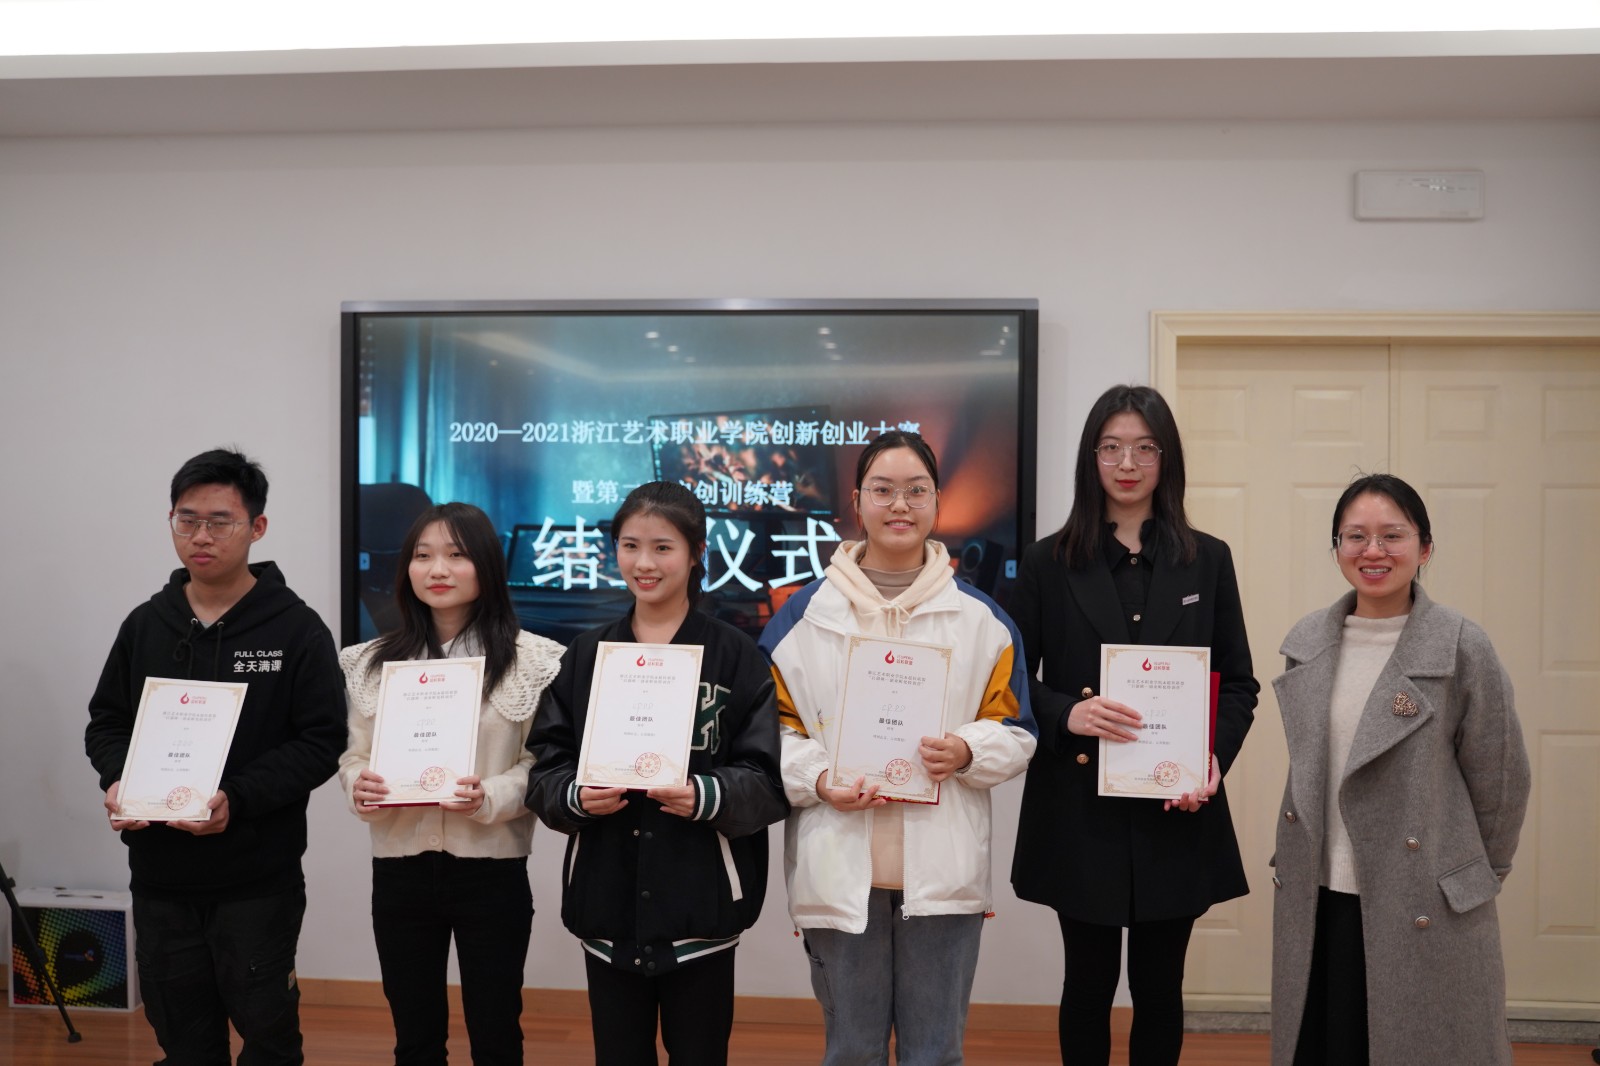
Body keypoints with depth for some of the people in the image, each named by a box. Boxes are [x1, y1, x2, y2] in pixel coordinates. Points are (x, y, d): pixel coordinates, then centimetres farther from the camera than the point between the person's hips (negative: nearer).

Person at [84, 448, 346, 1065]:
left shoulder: (297, 628, -7)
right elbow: (106, 723, 13)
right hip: (159, 876, 4)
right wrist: (117, 781, -8)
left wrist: (238, 799, -23)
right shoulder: (145, 624, 8)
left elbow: (321, 742, -10)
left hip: (259, 879, -4)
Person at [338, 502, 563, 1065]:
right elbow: (354, 755, 9)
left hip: (491, 869, -3)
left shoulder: (532, 659, -5)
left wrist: (491, 799, -23)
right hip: (400, 867, 3)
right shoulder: (375, 660, 6)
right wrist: (359, 787, -13)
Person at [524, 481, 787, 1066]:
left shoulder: (735, 655, -3)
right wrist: (576, 796, -15)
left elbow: (768, 780, -7)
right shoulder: (587, 653, 7)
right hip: (607, 899, 3)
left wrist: (708, 796, -25)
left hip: (700, 898, -2)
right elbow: (545, 769, 5)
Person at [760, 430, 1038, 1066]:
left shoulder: (980, 617, 5)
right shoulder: (803, 614, 3)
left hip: (944, 868, 0)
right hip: (839, 869, 0)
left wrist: (967, 752, -13)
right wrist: (817, 780, -13)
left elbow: (1016, 732, 8)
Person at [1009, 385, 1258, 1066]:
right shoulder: (1049, 562, -1)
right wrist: (1066, 713, -21)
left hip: (1177, 813, 1)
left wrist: (1215, 756, -12)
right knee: (1089, 983, 11)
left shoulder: (1207, 560, 4)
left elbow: (1239, 683, 5)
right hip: (1080, 811, -1)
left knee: (1159, 986, 12)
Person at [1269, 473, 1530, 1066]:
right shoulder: (1306, 642, 3)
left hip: (1423, 909, -4)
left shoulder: (1462, 649, -10)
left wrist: (1481, 877, 6)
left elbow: (1500, 779, -2)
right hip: (1314, 901, 4)